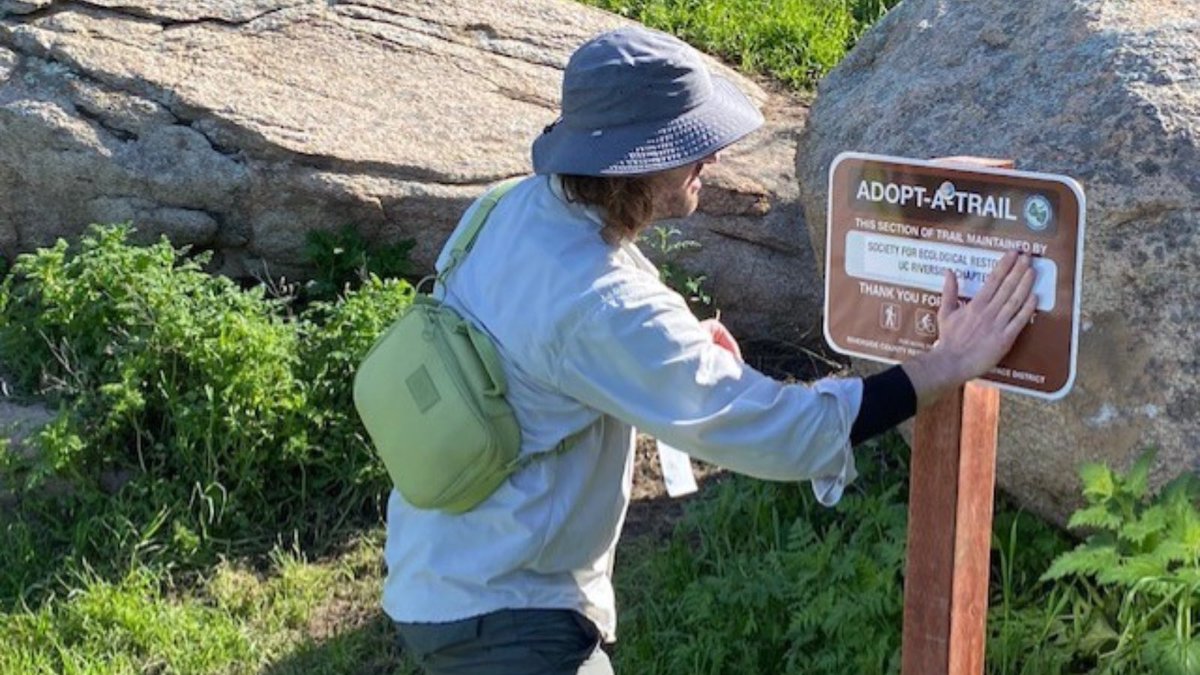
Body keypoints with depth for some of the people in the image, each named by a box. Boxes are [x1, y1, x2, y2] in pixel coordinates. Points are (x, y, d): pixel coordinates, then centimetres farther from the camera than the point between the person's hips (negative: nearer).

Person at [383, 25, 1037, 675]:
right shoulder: (598, 307, -32)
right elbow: (775, 430, -30)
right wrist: (947, 364, -23)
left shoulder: (513, 209, -5)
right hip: (500, 614, -9)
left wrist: (684, 352, 0)